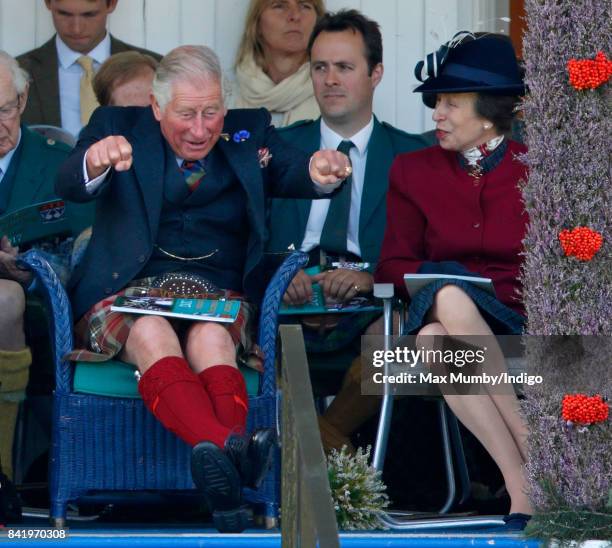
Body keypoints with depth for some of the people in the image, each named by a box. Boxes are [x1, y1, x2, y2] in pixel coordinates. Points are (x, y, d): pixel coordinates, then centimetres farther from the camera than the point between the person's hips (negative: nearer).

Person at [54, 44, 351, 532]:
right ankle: (232, 450, -62)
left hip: (218, 292, 2)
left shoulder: (249, 130, 16)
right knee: (151, 335, -36)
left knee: (211, 337, -34)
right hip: (128, 290, -1)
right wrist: (94, 164, -34)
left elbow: (292, 174, -4)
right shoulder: (119, 126, 11)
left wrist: (321, 172, -30)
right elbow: (71, 187, -8)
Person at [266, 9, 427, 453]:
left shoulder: (412, 157, 15)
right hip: (289, 303, 1)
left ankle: (329, 433, -16)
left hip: (370, 308, -1)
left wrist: (373, 278, -16)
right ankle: (334, 452, -26)